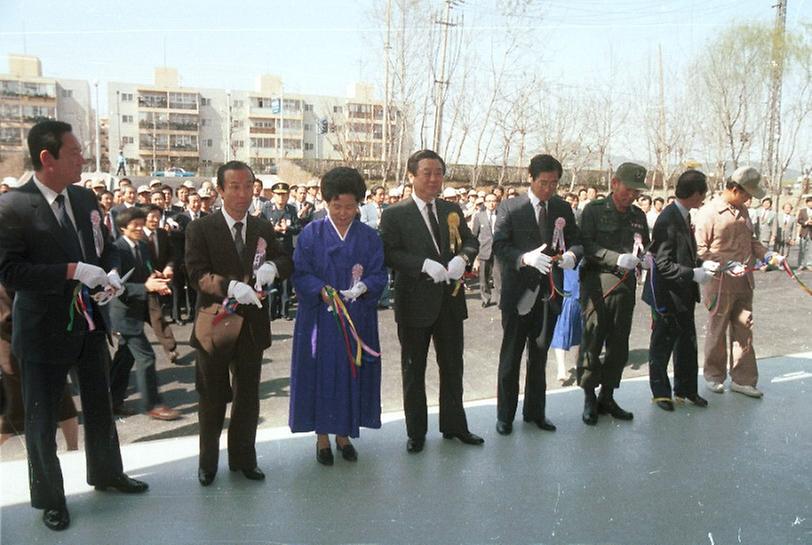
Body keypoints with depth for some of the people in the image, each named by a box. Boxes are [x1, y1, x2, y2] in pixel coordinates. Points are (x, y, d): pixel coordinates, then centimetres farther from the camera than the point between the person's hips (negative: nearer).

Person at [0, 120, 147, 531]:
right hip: (44, 329, -6)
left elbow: (105, 247, 12)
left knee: (99, 406, 21)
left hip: (90, 322, 6)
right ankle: (49, 498, 32)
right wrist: (73, 270, -27)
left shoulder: (85, 198, 2)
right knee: (42, 419, 12)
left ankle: (107, 473, 42)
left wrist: (111, 272, -8)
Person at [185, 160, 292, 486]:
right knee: (213, 396, 12)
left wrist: (272, 266, -15)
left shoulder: (263, 229, 6)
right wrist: (231, 286, -32)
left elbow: (287, 263, 9)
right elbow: (197, 275, -16)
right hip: (215, 323, -3)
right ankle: (207, 461, 31)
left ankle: (243, 458, 32)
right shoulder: (201, 229, -7)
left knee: (248, 395, 15)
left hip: (252, 325, 4)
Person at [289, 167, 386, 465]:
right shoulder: (311, 234, -1)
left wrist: (363, 287, -22)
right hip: (319, 318, -1)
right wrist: (321, 290, -23)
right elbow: (300, 274, -5)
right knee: (321, 373, 5)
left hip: (357, 320, 2)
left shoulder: (370, 237, 3)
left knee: (352, 373, 8)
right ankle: (322, 437, 20)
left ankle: (343, 433, 25)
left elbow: (379, 274, 0)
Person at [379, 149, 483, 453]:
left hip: (450, 301, 5)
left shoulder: (452, 210, 8)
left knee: (452, 366, 16)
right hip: (415, 303, -4)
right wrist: (425, 264, -25)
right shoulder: (395, 214, -7)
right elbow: (389, 254, -15)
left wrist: (462, 257, -12)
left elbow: (470, 241, 11)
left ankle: (454, 425, 33)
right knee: (413, 370, 10)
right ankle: (416, 432, 25)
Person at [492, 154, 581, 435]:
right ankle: (505, 415, 22)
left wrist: (572, 254, -18)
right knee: (510, 357, 8)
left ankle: (535, 411, 32)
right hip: (519, 293, -3)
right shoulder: (509, 208, -6)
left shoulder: (563, 208, 5)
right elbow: (499, 246, -13)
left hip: (549, 293, 4)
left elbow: (576, 240, 6)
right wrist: (526, 257, -30)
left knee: (539, 355, 16)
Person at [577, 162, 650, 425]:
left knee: (619, 344, 9)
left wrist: (644, 255, -2)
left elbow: (645, 246, 22)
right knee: (592, 341, -1)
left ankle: (607, 396, 22)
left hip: (625, 284, 5)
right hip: (597, 283, -5)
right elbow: (587, 245, -10)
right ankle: (589, 399, 12)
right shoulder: (594, 209, -1)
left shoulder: (638, 215, 14)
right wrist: (617, 258, -21)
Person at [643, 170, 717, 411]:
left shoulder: (684, 216, 8)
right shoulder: (668, 219, -21)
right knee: (662, 345, 8)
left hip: (683, 294, 9)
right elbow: (663, 263, -23)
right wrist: (694, 274, -21)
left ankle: (686, 389, 32)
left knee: (687, 343, 17)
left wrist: (703, 264, 3)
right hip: (667, 294, -9)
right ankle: (660, 392, 23)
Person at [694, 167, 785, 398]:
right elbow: (700, 249, -15)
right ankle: (713, 375, 24)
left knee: (744, 329, 10)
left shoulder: (742, 210, 11)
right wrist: (728, 264, -20)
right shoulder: (709, 212, -12)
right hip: (721, 283, -7)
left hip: (744, 282, 7)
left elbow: (750, 240, 21)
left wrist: (767, 255, 4)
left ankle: (743, 379, 20)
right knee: (717, 331, 8)